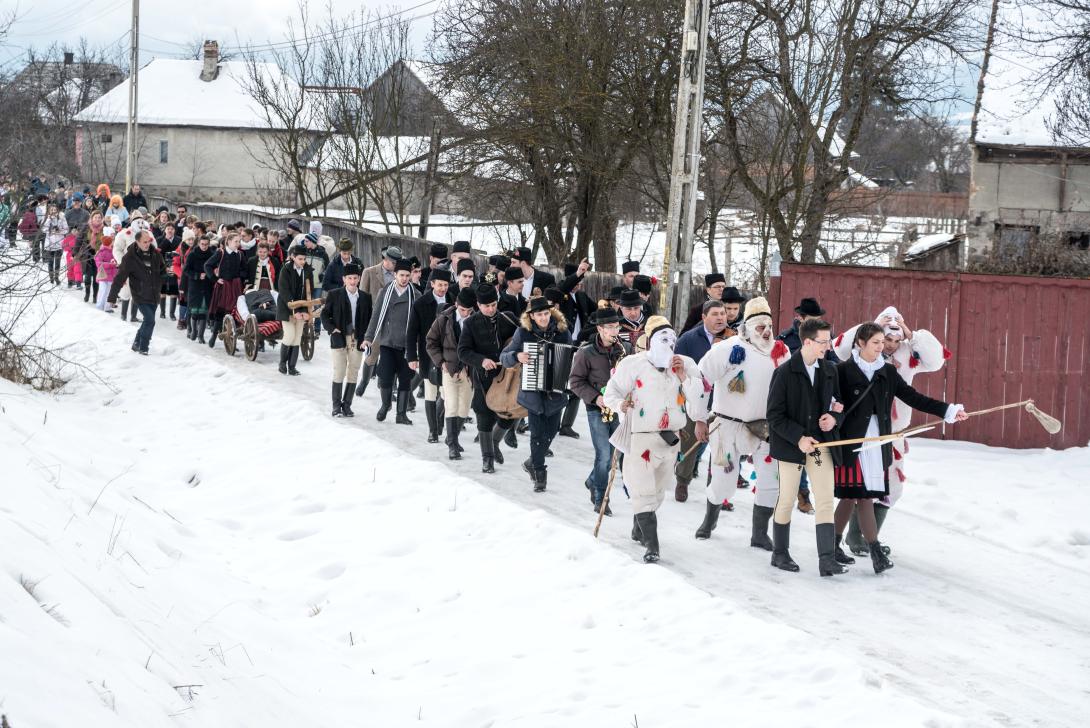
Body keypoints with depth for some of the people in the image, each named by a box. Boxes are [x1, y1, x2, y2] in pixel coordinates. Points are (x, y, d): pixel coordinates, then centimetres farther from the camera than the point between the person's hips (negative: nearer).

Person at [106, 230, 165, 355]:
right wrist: (112, 297, -17)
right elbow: (119, 278, -15)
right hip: (140, 296, -5)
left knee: (148, 321, 14)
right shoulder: (130, 257, -15)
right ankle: (143, 348, 2)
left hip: (154, 296, 5)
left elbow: (163, 270, 16)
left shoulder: (155, 254, -1)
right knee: (150, 321, -14)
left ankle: (137, 343, 34)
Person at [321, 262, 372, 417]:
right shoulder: (334, 294, 1)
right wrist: (331, 328, -8)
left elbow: (369, 318, 13)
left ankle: (347, 405, 12)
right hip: (340, 339, -2)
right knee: (339, 373, -4)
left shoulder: (365, 298, 7)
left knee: (353, 374, 4)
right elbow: (325, 314, 5)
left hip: (357, 340, 2)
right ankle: (337, 406, 4)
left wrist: (366, 334, 0)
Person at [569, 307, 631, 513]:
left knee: (616, 452, 7)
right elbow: (576, 381, -4)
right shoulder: (586, 352, -8)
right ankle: (600, 500, 5)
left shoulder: (626, 348, 1)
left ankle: (593, 482, 34)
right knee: (604, 454, -8)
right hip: (597, 409, -4)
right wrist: (595, 398, -15)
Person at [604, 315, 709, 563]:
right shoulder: (633, 364, -9)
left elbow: (699, 398, -5)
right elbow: (611, 392, 0)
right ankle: (651, 546, -8)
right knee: (644, 491, -10)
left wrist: (683, 377, -16)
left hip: (671, 438, 5)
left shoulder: (685, 365, 0)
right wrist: (620, 404, -21)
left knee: (656, 490, 20)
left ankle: (639, 531, 40)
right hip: (641, 437, -5)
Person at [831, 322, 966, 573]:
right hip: (852, 442, -5)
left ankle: (833, 546, 21)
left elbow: (913, 397, 8)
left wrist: (948, 411, 1)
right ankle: (876, 552, -8)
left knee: (851, 497, 10)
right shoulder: (844, 371, -6)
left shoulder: (888, 372, 10)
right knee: (863, 495, -8)